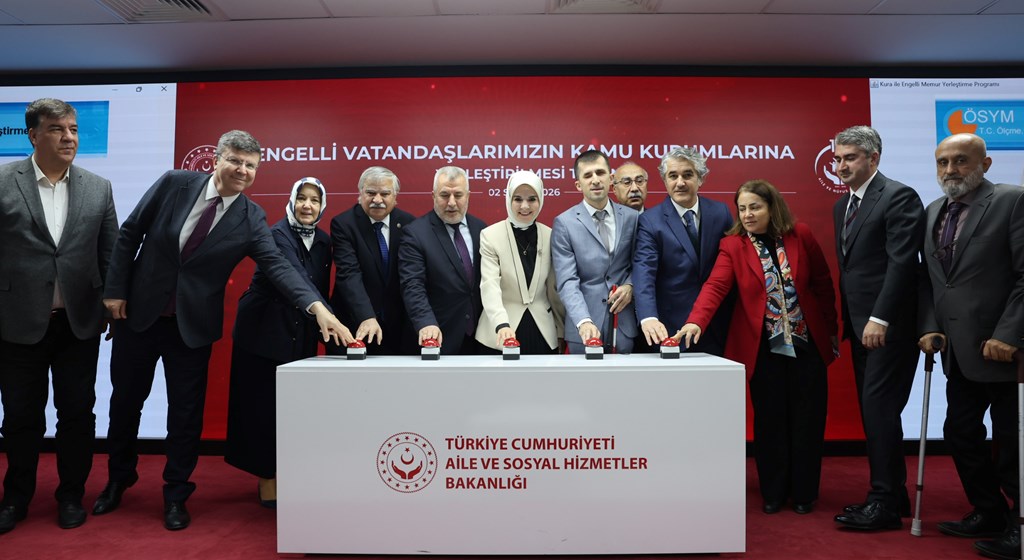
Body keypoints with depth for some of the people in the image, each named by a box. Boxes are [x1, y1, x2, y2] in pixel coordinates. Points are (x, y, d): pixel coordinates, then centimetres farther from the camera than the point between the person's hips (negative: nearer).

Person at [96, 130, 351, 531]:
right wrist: (116, 289, -4)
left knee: (186, 412, 5)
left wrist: (318, 309, -36)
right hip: (137, 313, 1)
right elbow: (130, 233, -1)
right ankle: (118, 479, 41)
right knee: (125, 400, 17)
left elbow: (278, 266, -21)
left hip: (193, 325, -1)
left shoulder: (251, 219, -10)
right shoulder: (175, 183, -9)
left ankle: (176, 495, 26)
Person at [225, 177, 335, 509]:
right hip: (264, 331, -6)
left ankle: (280, 475, 22)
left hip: (301, 335, 6)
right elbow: (294, 276, -31)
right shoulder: (278, 234, -14)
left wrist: (322, 327, 2)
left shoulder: (323, 242, 7)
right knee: (265, 404, 0)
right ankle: (267, 482, 12)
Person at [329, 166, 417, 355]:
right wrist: (366, 317, -32)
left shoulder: (408, 223, 2)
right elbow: (349, 274, -19)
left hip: (399, 327, 3)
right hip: (355, 328, -2)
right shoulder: (342, 224, -8)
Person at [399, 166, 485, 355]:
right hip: (439, 338, -4)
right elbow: (413, 286, -16)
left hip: (479, 335, 4)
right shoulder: (416, 233, -8)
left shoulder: (480, 228, 6)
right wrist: (426, 323, -31)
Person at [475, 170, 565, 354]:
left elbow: (554, 288, 9)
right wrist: (502, 325, -33)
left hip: (542, 332, 3)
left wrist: (562, 330, 11)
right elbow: (489, 285, -18)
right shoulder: (490, 235, -7)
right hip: (502, 335, -2)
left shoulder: (550, 236, 2)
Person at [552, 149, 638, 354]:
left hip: (626, 327, 3)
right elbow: (567, 282, -11)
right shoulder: (564, 223, -4)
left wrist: (630, 286, -6)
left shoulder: (631, 217, 6)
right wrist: (584, 322, -24)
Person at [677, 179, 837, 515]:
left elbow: (824, 284, 6)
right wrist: (696, 321, -35)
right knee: (769, 421, 6)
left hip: (807, 344, 1)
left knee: (807, 421, 8)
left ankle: (804, 493, 24)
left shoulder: (800, 235, 0)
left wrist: (831, 330, 7)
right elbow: (715, 286, -18)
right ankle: (774, 493, 21)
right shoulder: (733, 245, -4)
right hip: (763, 348, -1)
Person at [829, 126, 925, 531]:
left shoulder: (899, 197, -9)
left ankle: (885, 502, 1)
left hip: (888, 325, -8)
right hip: (861, 325, 8)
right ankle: (891, 495, 20)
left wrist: (879, 318, -20)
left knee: (879, 407, -8)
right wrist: (845, 320, 13)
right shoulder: (842, 205, 16)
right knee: (873, 409, 10)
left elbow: (901, 262, -17)